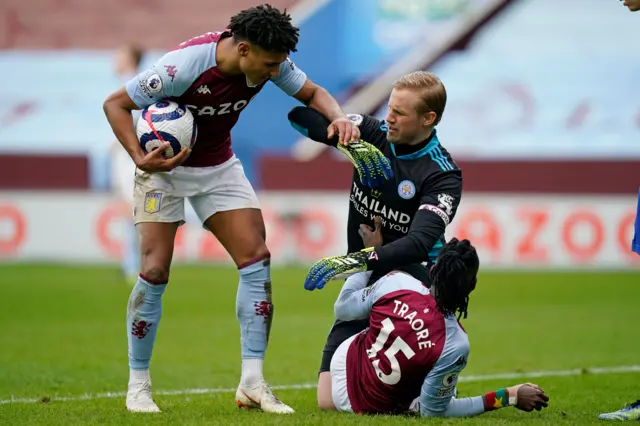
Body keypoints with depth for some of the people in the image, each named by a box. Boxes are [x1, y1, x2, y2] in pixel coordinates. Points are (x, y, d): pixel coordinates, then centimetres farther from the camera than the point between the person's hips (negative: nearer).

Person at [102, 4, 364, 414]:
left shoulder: (269, 62, -17)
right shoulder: (183, 65, -32)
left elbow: (313, 93, -1)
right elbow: (115, 104, -22)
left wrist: (338, 118, -22)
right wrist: (140, 158, -33)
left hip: (219, 166, 5)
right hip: (165, 165, -5)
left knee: (257, 260, -7)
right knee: (156, 271, -13)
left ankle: (252, 384, -3)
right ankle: (138, 386, 2)